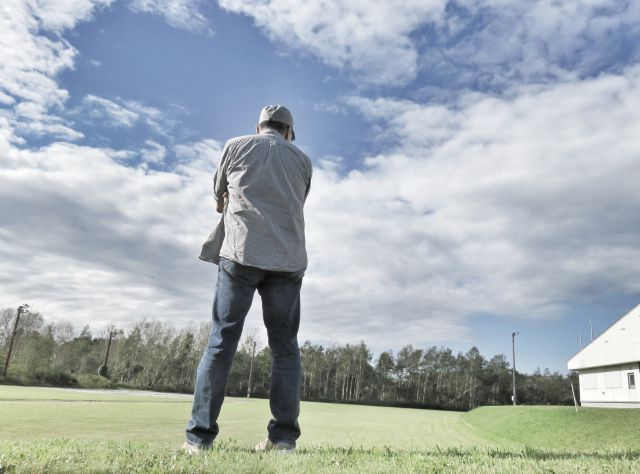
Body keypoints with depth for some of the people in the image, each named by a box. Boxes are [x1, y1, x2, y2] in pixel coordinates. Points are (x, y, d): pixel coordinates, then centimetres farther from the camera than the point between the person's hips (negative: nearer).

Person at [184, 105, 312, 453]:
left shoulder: (237, 145, 14)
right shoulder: (302, 160, 19)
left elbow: (219, 199, 22)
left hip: (242, 253, -1)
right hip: (288, 260, 2)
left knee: (221, 342, 1)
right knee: (285, 346, 6)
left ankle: (199, 435, 0)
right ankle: (284, 435, 2)